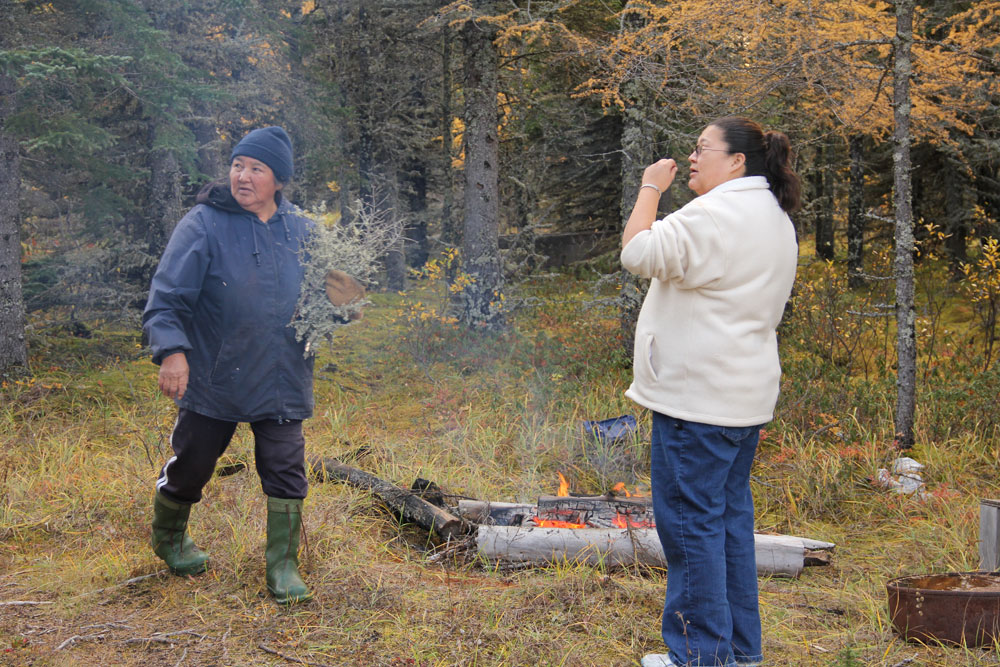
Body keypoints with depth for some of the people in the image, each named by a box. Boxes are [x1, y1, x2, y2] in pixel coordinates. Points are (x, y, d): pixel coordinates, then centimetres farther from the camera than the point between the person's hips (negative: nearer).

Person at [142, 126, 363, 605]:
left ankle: (283, 566, 14)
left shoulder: (300, 231, 4)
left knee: (286, 473, 0)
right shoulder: (203, 225, -9)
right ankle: (168, 538, 42)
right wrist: (172, 350, -27)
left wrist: (342, 301, -7)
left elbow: (318, 294, 16)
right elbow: (167, 295, -13)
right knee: (189, 469, 13)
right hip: (211, 380, -2)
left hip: (281, 382, 3)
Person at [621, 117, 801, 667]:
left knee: (691, 519, -3)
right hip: (744, 394, 10)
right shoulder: (775, 219, 18)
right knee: (730, 514, 14)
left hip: (698, 397, -10)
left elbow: (639, 254, -19)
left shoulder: (718, 214, -15)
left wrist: (650, 189, -7)